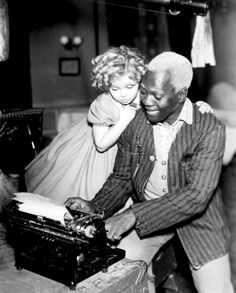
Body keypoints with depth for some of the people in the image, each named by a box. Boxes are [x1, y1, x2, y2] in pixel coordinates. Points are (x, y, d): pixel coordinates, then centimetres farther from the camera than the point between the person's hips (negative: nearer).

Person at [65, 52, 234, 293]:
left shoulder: (210, 129, -18)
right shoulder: (133, 123, -7)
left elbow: (197, 195, -25)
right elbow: (121, 178, 3)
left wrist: (133, 215, -31)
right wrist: (94, 208, -16)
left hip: (198, 217, -2)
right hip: (144, 214, 3)